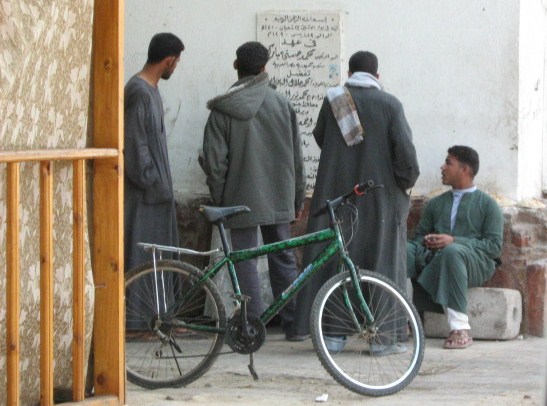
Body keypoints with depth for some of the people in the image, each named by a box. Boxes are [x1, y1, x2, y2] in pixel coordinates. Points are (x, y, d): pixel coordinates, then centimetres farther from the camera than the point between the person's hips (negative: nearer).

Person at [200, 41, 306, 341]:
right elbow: (296, 157, 5)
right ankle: (294, 324, 14)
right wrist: (297, 198, 14)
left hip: (241, 199, -3)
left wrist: (219, 199, 4)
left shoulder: (223, 110, -7)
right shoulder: (281, 104, 1)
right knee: (283, 259, 12)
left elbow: (215, 161, -8)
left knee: (245, 261, 2)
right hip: (279, 200, 3)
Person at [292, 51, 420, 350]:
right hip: (380, 198, -2)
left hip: (336, 194, 2)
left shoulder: (332, 102, 2)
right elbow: (405, 149, -11)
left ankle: (332, 333, 4)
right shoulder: (389, 104, -6)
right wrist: (406, 181, 4)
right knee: (381, 259, 4)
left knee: (334, 260, 6)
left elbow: (319, 137, 14)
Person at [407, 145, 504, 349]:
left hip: (475, 263, -5)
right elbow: (419, 236, 24)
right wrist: (426, 242, -3)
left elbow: (494, 246, -1)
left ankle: (460, 328, -41)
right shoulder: (435, 204, 28)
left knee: (451, 251, -40)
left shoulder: (487, 204, 12)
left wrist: (454, 241, -14)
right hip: (435, 259, 5)